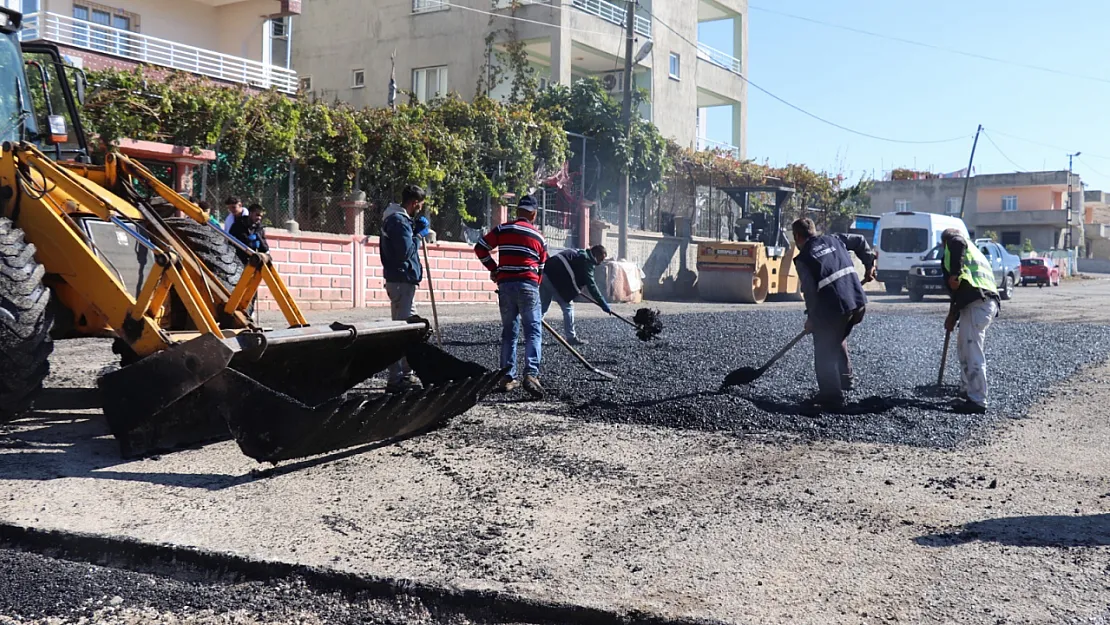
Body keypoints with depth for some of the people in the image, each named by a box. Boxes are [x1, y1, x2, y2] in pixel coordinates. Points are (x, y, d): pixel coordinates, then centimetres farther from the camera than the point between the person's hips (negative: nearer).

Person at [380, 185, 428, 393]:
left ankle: (406, 374, 26)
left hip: (400, 279, 11)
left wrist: (417, 231, 10)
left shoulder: (397, 218, 17)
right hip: (402, 280, -11)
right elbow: (406, 251, -22)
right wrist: (419, 235, -10)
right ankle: (396, 379, -6)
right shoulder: (399, 220, -15)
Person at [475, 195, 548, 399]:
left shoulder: (503, 229, 6)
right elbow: (540, 268, 11)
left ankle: (508, 377, 14)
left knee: (509, 332, 12)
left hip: (505, 284, 2)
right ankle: (531, 374, -20)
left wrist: (494, 269, 14)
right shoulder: (539, 237, 8)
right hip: (528, 285, -2)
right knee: (533, 331, -2)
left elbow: (480, 248, 3)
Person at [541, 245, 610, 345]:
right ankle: (571, 337, 3)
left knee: (542, 307, 13)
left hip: (546, 273, 9)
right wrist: (604, 305, -12)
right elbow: (591, 285, -12)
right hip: (555, 279, -9)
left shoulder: (579, 254, 23)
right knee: (568, 306, -1)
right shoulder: (587, 260, -6)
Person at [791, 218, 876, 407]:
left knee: (824, 351, 7)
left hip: (833, 308, -7)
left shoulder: (803, 258, -3)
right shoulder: (834, 239, 15)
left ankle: (831, 394, 9)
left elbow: (810, 291, -9)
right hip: (859, 302, 7)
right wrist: (869, 265, 32)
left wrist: (811, 317, 2)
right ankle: (846, 379, 35)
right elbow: (860, 242, 26)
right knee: (838, 340, 29)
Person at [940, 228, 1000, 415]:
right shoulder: (973, 252, 36)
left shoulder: (953, 241, 9)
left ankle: (977, 402, -9)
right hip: (987, 302, 10)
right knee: (964, 348, 23)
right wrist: (953, 315, 39)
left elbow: (957, 243, -20)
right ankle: (967, 392, 33)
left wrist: (955, 274, -21)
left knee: (972, 353, -9)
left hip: (977, 303, -10)